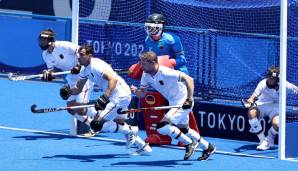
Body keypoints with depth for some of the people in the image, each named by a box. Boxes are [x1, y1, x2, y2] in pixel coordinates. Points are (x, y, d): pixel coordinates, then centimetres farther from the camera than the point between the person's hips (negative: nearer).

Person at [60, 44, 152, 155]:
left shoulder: (96, 65, -20)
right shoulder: (85, 69, 10)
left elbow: (113, 79, -32)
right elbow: (78, 88, 16)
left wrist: (105, 97, -40)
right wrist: (69, 91, -7)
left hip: (120, 95, -11)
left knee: (96, 124, -14)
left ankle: (129, 132, 0)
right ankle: (143, 146, 31)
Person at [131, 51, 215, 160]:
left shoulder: (165, 73, -28)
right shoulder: (146, 75, -4)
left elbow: (189, 79, -30)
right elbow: (141, 94, -1)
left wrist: (189, 99, -35)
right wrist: (136, 91, -25)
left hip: (183, 103, -9)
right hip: (174, 103, 9)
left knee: (162, 127, -19)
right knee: (183, 129, 25)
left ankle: (189, 143, -1)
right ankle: (207, 147, 41)